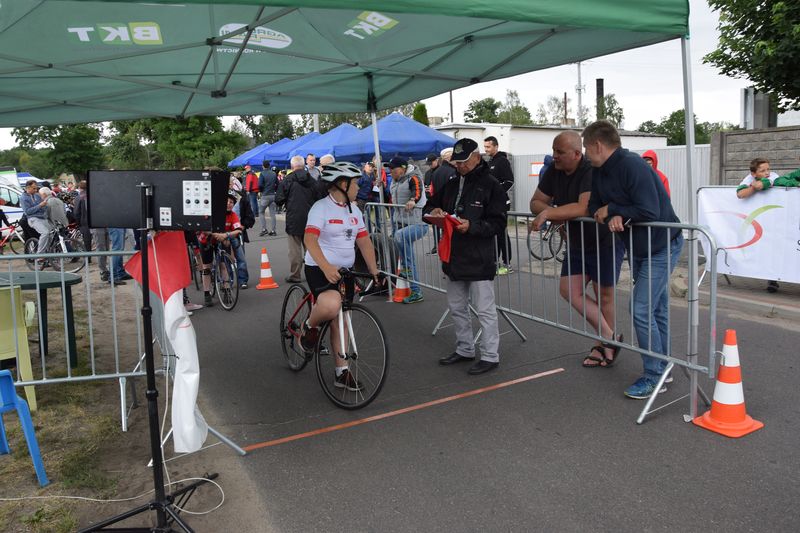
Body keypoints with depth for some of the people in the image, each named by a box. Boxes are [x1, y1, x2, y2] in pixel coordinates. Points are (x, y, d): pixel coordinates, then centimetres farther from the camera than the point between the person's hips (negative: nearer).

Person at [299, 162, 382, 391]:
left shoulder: (354, 210, 9)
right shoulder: (321, 208, -13)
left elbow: (364, 242, 9)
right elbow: (310, 240, -25)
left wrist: (374, 271, 1)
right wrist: (326, 267, -38)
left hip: (345, 270, 7)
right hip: (319, 269, -7)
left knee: (339, 320, 10)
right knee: (331, 305, -34)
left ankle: (342, 372, 18)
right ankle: (310, 326, -1)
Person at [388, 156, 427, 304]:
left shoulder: (413, 178, -15)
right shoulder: (396, 180, 9)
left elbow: (417, 191, -37)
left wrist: (412, 200, -52)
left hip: (418, 223, -9)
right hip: (400, 222, 9)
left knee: (400, 236, -37)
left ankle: (407, 267, -19)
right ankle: (416, 292, 20)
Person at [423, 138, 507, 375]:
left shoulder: (491, 185, -8)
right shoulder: (451, 185, 13)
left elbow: (498, 222, -13)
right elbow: (429, 206, 20)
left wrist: (472, 226, -26)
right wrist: (433, 211, -3)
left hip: (479, 260, -8)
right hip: (454, 257, 8)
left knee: (485, 310, 0)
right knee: (456, 307, 17)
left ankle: (490, 356, 11)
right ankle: (464, 349, 32)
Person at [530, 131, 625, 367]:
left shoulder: (592, 171, -25)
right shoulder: (553, 172, -3)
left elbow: (584, 207, -37)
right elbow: (536, 202, 0)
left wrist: (548, 212, -34)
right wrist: (554, 214, -19)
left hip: (606, 240, -7)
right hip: (577, 243, 7)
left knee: (604, 295, 4)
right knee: (568, 289, -1)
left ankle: (605, 342, 23)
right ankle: (609, 337, 10)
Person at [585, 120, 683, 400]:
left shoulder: (633, 166, -25)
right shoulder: (599, 171, 2)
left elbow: (649, 211, -31)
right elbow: (595, 207, 1)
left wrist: (611, 209, -20)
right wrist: (613, 218, -20)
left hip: (662, 246, -9)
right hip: (637, 248, 9)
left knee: (641, 309, -11)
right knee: (656, 309, 17)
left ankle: (654, 376, 2)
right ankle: (663, 367, 30)